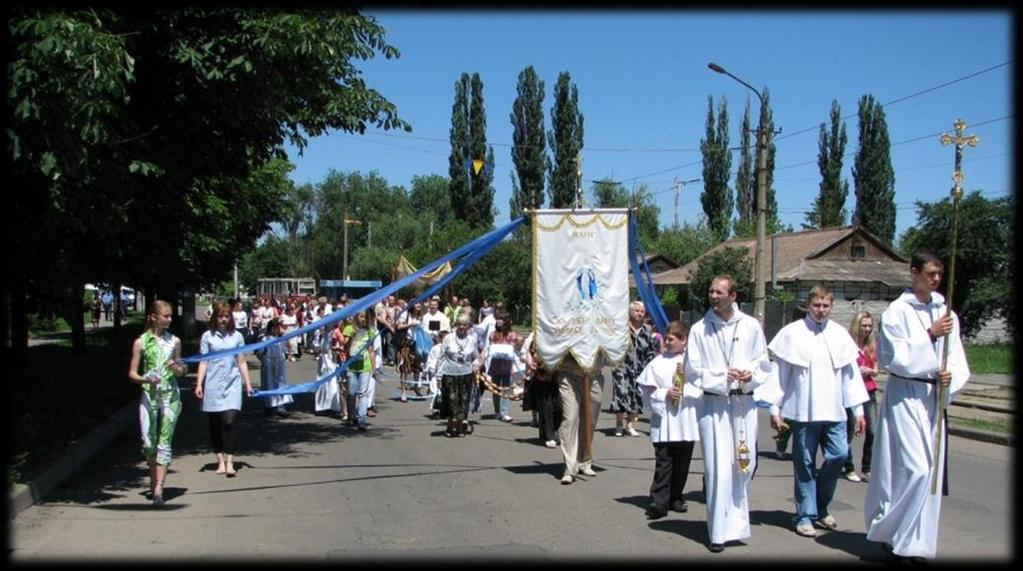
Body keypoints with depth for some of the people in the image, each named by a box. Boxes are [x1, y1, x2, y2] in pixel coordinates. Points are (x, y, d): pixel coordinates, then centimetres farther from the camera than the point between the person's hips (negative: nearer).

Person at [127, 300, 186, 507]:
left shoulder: (174, 341, 6)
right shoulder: (141, 342, 0)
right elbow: (132, 374, 1)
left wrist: (177, 368, -8)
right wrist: (146, 379, -18)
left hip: (171, 396, 1)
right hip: (149, 396, -1)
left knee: (164, 442, -5)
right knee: (148, 443, 2)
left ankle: (158, 488, -9)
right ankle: (154, 478, 27)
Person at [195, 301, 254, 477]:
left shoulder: (237, 336, 8)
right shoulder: (208, 336, 4)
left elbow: (242, 362, 12)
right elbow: (203, 362, 4)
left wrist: (248, 383, 8)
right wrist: (199, 384, -4)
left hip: (232, 384, 0)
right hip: (213, 385, 0)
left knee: (229, 422, -11)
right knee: (215, 424, 6)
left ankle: (229, 463, -10)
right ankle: (220, 461, 16)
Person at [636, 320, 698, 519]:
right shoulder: (658, 363, 1)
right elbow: (648, 391, 1)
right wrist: (665, 394, -14)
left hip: (687, 422, 2)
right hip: (664, 422, -2)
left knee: (682, 462, 11)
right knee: (663, 462, -5)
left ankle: (675, 497, 25)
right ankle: (658, 502, -5)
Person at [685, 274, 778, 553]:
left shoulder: (750, 326, 5)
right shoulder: (699, 330, 1)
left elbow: (763, 363, 11)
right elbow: (693, 370, 1)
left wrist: (751, 375, -10)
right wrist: (722, 377, -11)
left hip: (744, 402, 2)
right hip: (713, 404, -2)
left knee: (744, 465, 9)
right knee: (718, 469, -6)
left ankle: (736, 523, 27)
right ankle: (719, 531, 2)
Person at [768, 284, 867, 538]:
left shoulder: (840, 334, 6)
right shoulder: (792, 333, -3)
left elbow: (850, 373, 10)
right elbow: (780, 373, -1)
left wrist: (858, 409, 8)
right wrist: (775, 408, -3)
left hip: (833, 410, 3)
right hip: (803, 411, -3)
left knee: (838, 455, 0)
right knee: (805, 464, 3)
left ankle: (821, 507, 22)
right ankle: (805, 515, 15)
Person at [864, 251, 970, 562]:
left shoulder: (946, 313, 9)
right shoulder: (898, 311, -7)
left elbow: (957, 359, 9)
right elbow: (895, 357, -13)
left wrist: (950, 376, -11)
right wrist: (930, 335, -17)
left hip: (935, 396, 6)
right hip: (904, 396, -6)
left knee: (930, 471, 7)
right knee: (915, 469, -12)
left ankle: (918, 543, 18)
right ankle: (894, 535, 4)